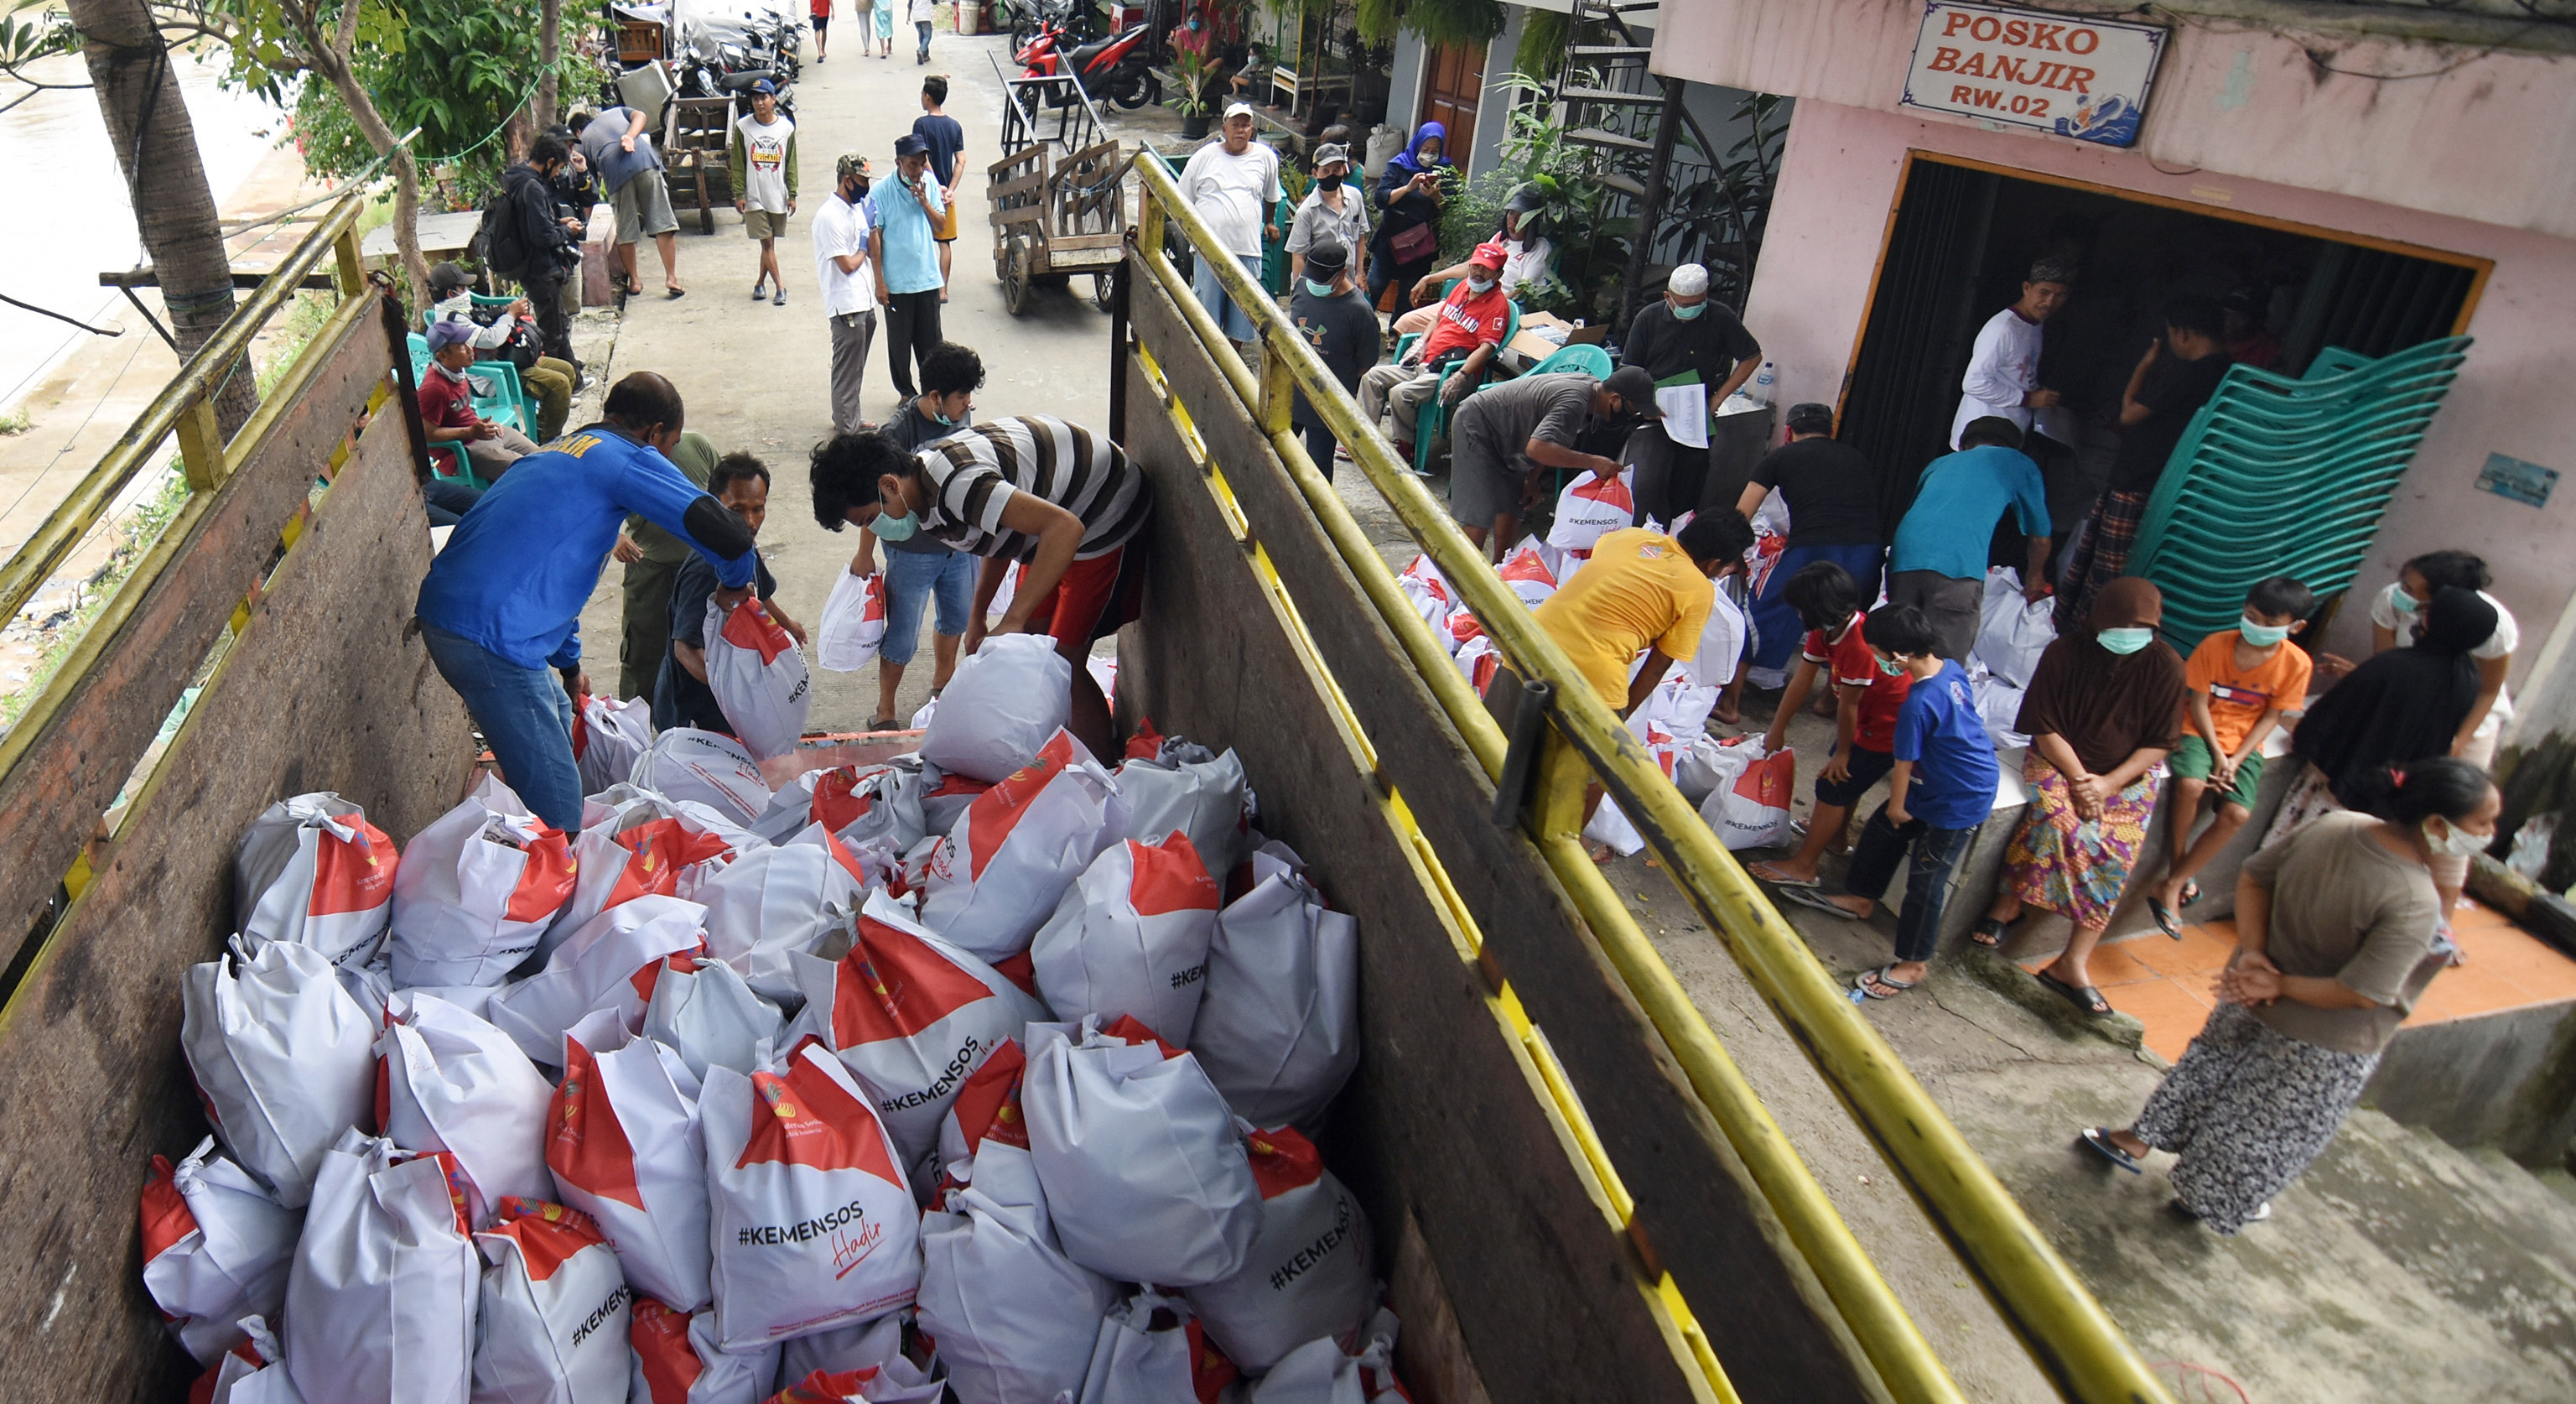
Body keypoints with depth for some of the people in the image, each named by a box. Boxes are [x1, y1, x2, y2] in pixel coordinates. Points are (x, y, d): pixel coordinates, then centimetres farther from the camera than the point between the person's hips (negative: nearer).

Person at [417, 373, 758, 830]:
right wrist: (734, 585, 6)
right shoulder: (628, 458, -4)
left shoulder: (553, 453, 24)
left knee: (557, 716, 28)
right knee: (555, 796, -3)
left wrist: (569, 664, 43)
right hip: (490, 637, -10)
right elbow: (728, 534, -16)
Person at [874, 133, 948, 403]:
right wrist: (879, 282, -10)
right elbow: (875, 237, -8)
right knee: (899, 341, 8)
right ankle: (906, 392, 22)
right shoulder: (882, 192, -11)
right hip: (896, 281, -3)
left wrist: (925, 202, -13)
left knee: (930, 341, 10)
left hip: (928, 277, 3)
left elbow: (941, 226, 5)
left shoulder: (931, 183, 0)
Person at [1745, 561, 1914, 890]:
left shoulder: (1859, 644, -36)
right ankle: (1834, 835, 49)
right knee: (1843, 773, 26)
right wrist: (1777, 730, 7)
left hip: (1891, 726, -9)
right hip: (1870, 715, 9)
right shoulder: (1825, 630, -6)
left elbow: (1848, 706, -24)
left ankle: (1803, 866, 7)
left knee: (1834, 784, -3)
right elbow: (1801, 682, 1)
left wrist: (1842, 752, -11)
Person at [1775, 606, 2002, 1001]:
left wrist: (1897, 805, -2)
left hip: (1958, 802, -10)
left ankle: (1914, 964, 18)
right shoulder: (1952, 668, -6)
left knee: (1926, 879, 3)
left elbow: (1904, 762, -20)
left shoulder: (1919, 704, -32)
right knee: (1882, 830, 22)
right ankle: (1859, 898, 44)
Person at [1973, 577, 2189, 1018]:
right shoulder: (2065, 652, -10)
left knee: (2117, 852, -21)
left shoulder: (2165, 666, -6)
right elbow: (2046, 728, -7)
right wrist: (2080, 779, -17)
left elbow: (2159, 743, -3)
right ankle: (2008, 904, -13)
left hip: (2128, 774, 2)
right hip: (2061, 760, -1)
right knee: (2060, 819, -32)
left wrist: (2109, 783, -16)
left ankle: (2072, 964, -18)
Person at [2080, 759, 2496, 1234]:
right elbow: (2360, 994, -30)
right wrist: (2281, 986, -17)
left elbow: (2253, 878, -4)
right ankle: (2206, 1199, 38)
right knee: (2273, 1123, 19)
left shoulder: (2333, 827, -14)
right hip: (2327, 1047, -6)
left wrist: (2253, 952, -9)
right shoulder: (2415, 906, -33)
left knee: (2211, 1069, 27)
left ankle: (2136, 1139, 43)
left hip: (2253, 997, 6)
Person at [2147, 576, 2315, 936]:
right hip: (2202, 731, -1)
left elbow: (2271, 717, -3)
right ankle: (2179, 870, -10)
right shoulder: (2216, 645, -10)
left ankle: (2172, 886, -12)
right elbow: (2199, 703, -6)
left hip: (2246, 744, 2)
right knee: (2190, 784, -33)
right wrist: (2217, 753, -15)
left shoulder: (2296, 664, -7)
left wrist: (2235, 760, -13)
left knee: (2237, 814, -22)